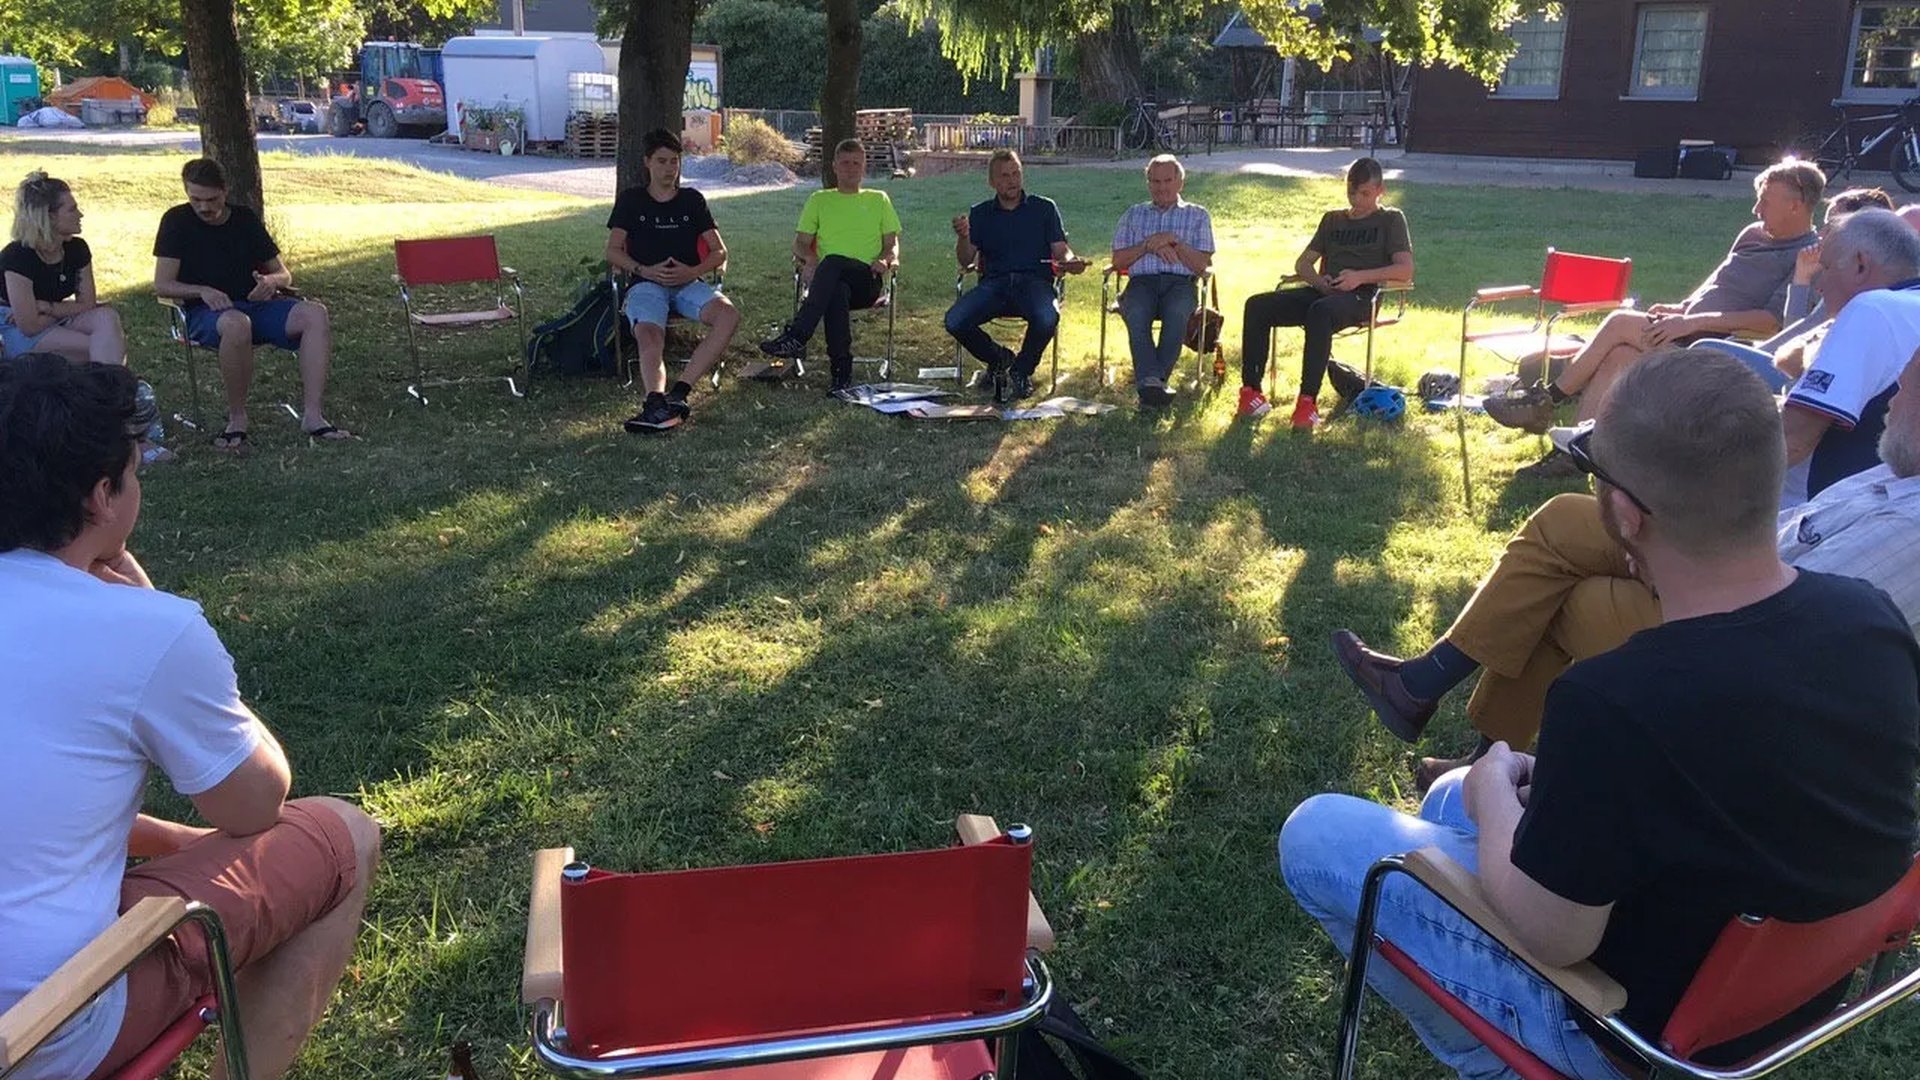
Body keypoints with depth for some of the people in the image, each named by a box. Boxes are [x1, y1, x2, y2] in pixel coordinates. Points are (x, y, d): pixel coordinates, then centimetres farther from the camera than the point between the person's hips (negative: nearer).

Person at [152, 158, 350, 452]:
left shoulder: (245, 218, 12)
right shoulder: (177, 221, 2)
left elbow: (283, 274, 16)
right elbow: (162, 284, -2)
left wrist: (271, 281, -9)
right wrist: (203, 291, -19)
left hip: (255, 305, 4)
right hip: (207, 314, -4)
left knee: (315, 314, -25)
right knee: (236, 324, -42)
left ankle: (313, 416, -34)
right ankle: (236, 419, -26)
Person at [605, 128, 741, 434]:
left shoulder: (692, 200, 18)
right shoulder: (631, 200, 15)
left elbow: (719, 251, 12)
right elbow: (613, 252, 7)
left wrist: (693, 271, -9)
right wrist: (645, 271, -12)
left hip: (688, 282, 2)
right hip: (646, 283, -1)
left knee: (728, 315, -31)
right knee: (649, 334, -35)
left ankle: (677, 393, -37)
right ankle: (658, 403, -60)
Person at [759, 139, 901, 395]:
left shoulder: (879, 200, 23)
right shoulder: (819, 200, 24)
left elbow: (893, 244, 16)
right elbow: (800, 243, 17)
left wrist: (886, 260, -8)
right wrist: (809, 258, -7)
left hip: (868, 281, -1)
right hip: (831, 279, 1)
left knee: (832, 262, -37)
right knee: (837, 291, -40)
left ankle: (796, 337, -45)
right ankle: (841, 371, -44)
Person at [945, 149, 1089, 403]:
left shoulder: (1044, 208, 15)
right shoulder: (980, 213, 17)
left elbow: (1061, 250, 9)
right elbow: (966, 261, 9)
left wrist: (1070, 262, -16)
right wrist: (962, 237, -13)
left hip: (1034, 280, -2)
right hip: (994, 283, 2)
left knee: (1047, 318, -37)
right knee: (954, 321, -25)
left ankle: (1021, 370, -5)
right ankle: (999, 358, 6)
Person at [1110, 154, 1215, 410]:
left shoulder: (1197, 215, 19)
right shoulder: (1134, 214, 24)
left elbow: (1202, 265, 7)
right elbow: (1118, 260, 12)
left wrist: (1173, 241, -6)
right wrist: (1149, 245, -3)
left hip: (1180, 283, -1)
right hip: (1142, 281, 1)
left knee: (1177, 312, -38)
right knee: (1136, 313, -36)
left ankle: (1150, 381, -41)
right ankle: (1151, 381, -48)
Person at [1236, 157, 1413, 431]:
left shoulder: (1391, 219, 12)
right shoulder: (1333, 219, 26)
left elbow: (1405, 270, -1)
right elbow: (1302, 263, 20)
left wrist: (1361, 277, -16)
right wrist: (1317, 280, -4)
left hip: (1359, 298, -5)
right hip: (1321, 293, 5)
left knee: (1320, 312, -41)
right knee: (1257, 305, -19)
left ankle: (1308, 400, -43)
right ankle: (1251, 390, -22)